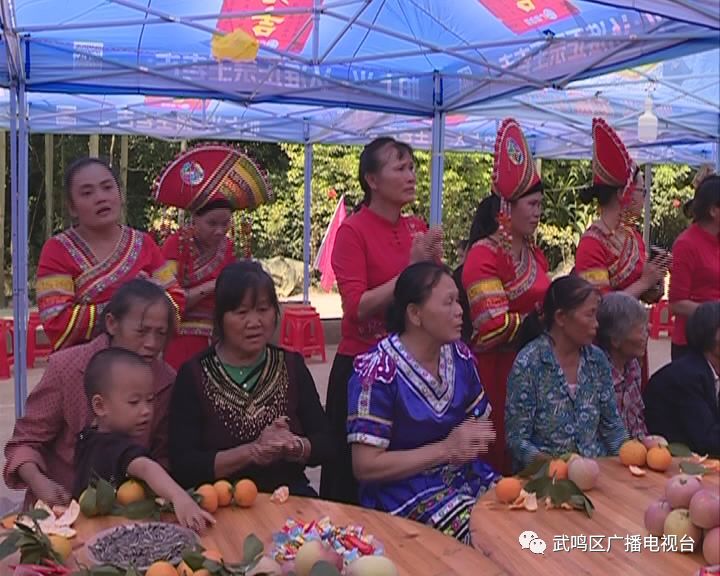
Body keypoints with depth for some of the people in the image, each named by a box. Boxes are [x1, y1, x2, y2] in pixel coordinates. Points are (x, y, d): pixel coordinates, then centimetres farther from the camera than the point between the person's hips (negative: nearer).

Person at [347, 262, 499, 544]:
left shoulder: (460, 356, 5)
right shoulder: (379, 372, -16)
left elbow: (482, 423, 17)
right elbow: (365, 466, -17)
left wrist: (471, 440, -7)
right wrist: (445, 449, -19)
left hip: (463, 475, 7)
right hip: (403, 491, -7)